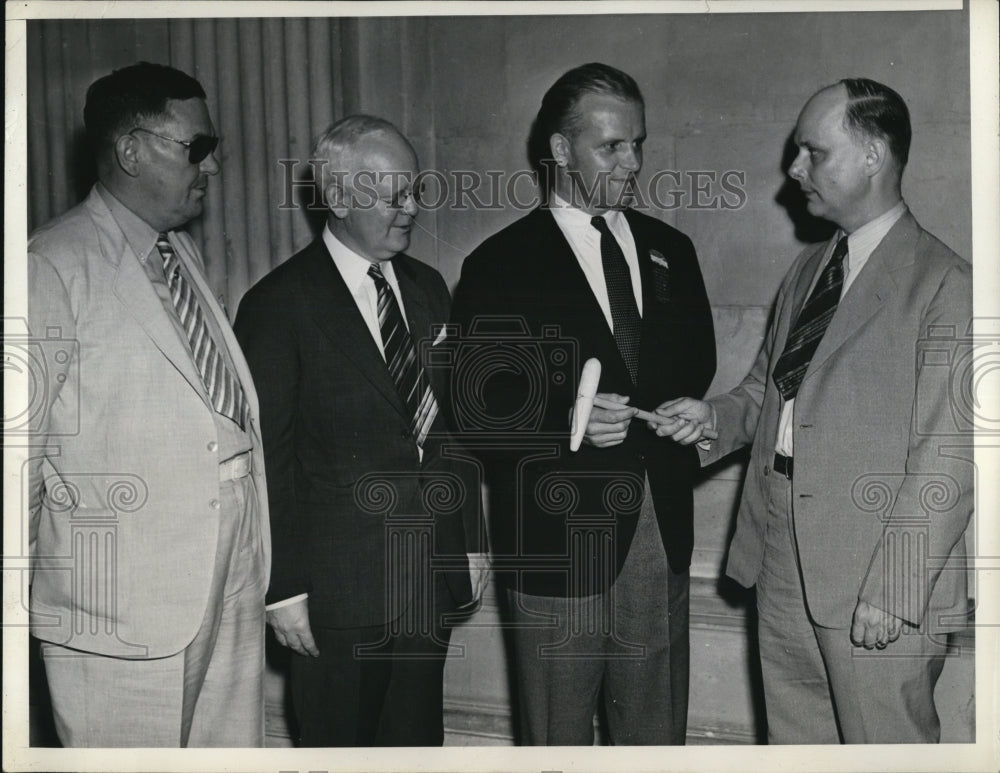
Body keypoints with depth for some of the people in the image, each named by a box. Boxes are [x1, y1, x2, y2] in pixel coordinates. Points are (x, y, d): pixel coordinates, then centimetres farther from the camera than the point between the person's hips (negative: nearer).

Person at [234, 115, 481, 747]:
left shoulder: (428, 287, 10)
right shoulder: (279, 305, -10)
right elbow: (269, 460, -10)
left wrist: (470, 538, 11)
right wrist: (284, 590, -11)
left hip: (432, 578, 6)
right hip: (338, 591, -5)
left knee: (419, 740, 14)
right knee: (341, 743, 8)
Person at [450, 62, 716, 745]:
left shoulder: (670, 251, 10)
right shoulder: (501, 266, -4)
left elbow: (697, 373, 16)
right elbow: (476, 411, -7)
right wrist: (568, 422, -23)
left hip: (662, 540, 4)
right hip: (558, 544, -4)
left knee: (659, 736, 15)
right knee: (557, 741, 9)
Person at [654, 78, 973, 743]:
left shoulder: (946, 284, -12)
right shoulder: (807, 270, 14)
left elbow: (947, 458, -16)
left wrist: (892, 592, -18)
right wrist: (717, 417, 1)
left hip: (877, 579, -7)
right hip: (784, 563, 7)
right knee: (795, 742, 17)